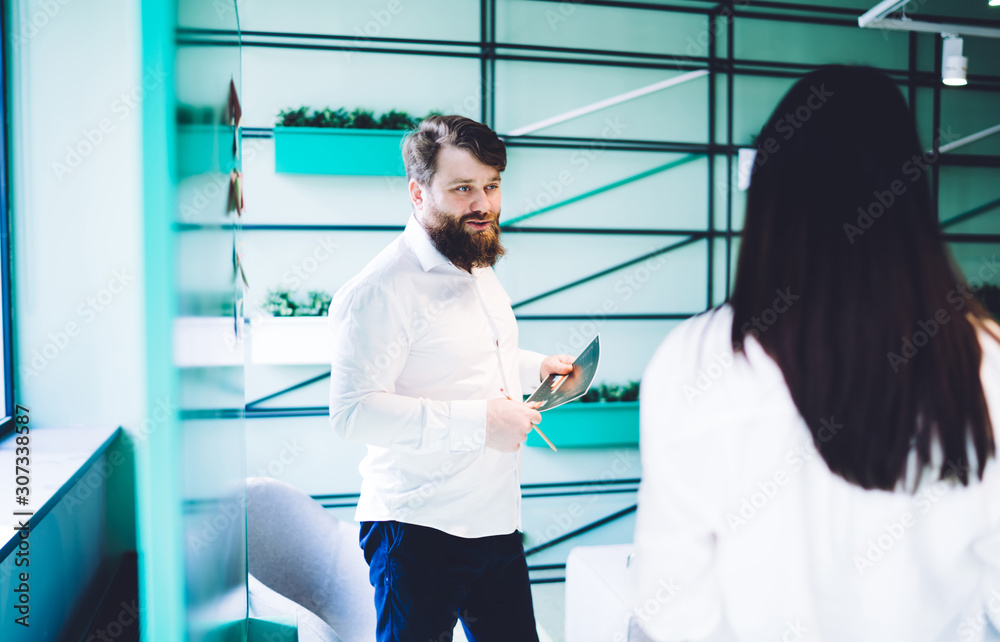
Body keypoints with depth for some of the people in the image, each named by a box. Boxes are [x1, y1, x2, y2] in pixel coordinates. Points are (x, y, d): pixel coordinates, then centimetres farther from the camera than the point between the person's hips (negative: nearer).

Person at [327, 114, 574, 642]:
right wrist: (476, 421, -26)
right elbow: (352, 412, -25)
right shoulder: (384, 286, -18)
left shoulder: (480, 267, 13)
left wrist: (536, 367, 14)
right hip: (418, 532, -8)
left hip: (498, 520, 8)